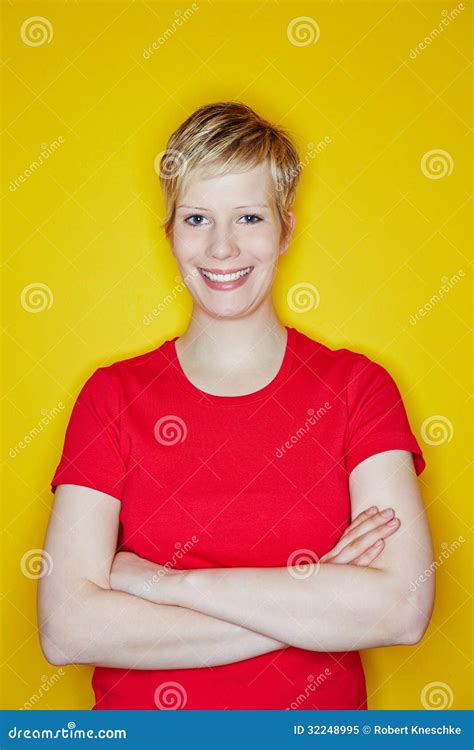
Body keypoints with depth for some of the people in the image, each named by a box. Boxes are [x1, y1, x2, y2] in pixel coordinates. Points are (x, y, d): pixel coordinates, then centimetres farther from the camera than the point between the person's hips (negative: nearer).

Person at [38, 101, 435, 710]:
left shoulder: (358, 387, -2)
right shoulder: (113, 395, -2)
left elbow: (404, 609, -14)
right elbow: (66, 628, -12)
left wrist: (169, 583, -14)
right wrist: (316, 602, -14)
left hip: (317, 719, 1)